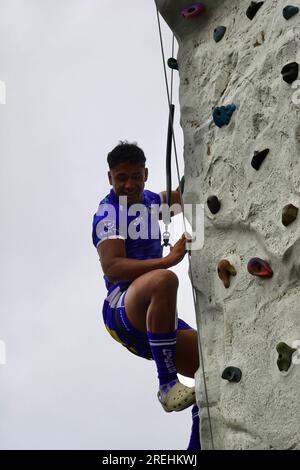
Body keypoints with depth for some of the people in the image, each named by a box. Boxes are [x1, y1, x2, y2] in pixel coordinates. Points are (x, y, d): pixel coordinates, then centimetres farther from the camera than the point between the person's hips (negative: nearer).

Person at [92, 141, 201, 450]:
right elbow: (112, 268, -22)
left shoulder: (149, 200, 17)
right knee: (163, 280, -41)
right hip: (122, 311, -8)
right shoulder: (109, 211, -7)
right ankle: (167, 386, -34)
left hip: (155, 319, 8)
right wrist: (169, 259, -30)